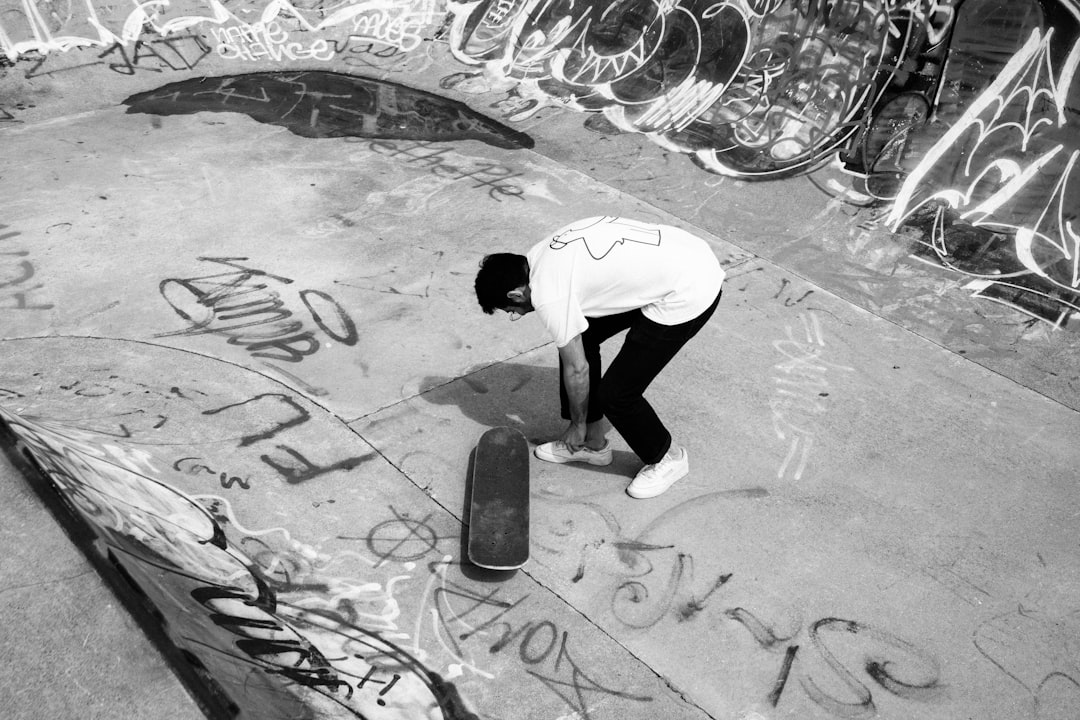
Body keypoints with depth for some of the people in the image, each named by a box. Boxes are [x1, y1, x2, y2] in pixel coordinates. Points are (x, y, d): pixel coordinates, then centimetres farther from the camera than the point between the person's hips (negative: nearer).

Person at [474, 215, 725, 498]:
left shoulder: (549, 296, -19)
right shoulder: (539, 254, 7)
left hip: (690, 293, -10)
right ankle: (592, 443, 29)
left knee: (616, 394, -3)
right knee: (578, 339, 15)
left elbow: (577, 369, -8)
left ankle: (668, 458, 24)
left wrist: (578, 425, 9)